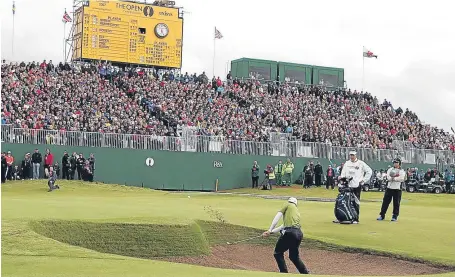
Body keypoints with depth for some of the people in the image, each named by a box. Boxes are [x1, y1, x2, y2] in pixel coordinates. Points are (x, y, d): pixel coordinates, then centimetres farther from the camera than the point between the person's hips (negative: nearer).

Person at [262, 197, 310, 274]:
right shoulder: (297, 211, 30)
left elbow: (277, 217, 0)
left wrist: (270, 230, 0)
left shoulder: (288, 205, 12)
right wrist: (271, 232, 28)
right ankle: (306, 273, 22)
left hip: (289, 232, -7)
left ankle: (284, 272, 1)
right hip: (299, 234, 7)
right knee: (294, 256, 24)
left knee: (278, 253, 9)